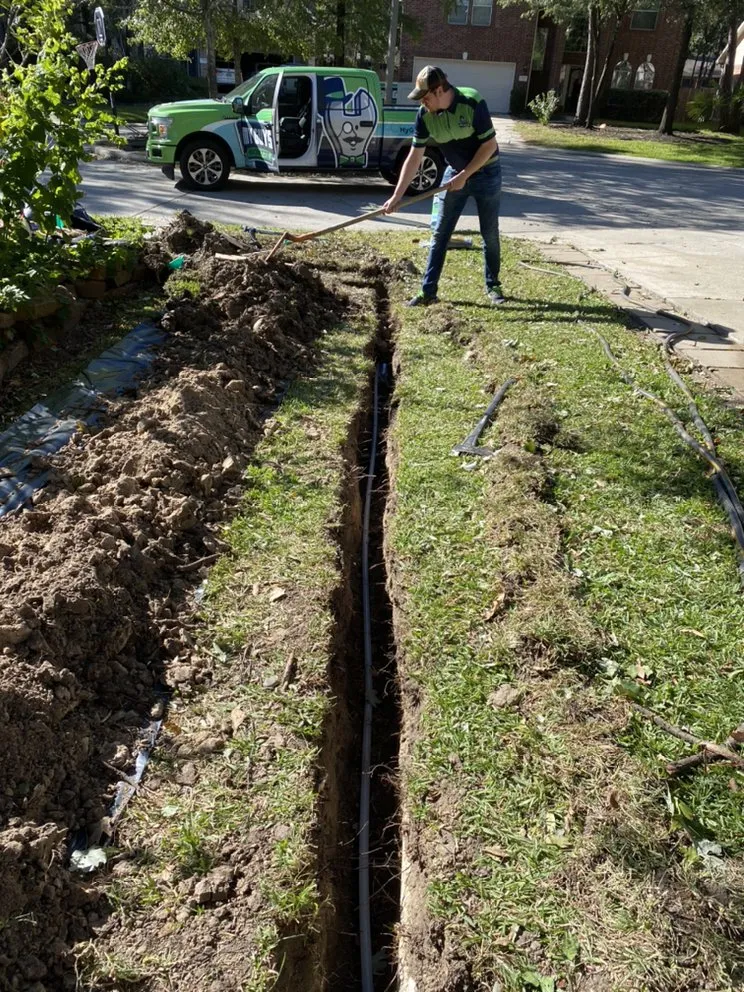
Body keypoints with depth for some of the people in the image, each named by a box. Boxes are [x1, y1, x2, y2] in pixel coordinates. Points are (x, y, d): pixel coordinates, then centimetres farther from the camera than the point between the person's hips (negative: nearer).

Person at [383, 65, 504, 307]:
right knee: (439, 234, 1)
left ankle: (492, 286, 21)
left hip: (486, 173, -4)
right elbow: (414, 157, -9)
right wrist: (397, 196, -13)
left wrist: (464, 176, -20)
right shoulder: (425, 114, -13)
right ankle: (428, 291, 6)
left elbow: (490, 145, -20)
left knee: (490, 234, 4)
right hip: (454, 173, 4)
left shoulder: (473, 103, -26)